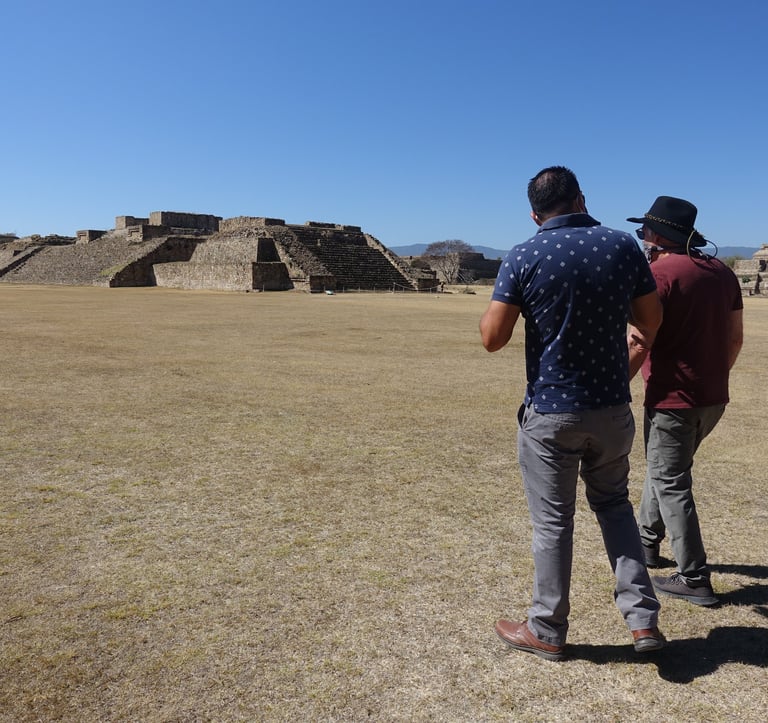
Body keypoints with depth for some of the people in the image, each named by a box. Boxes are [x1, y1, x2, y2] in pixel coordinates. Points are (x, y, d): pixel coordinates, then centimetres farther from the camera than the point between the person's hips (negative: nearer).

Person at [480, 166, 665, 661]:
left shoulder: (525, 257, -11)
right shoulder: (623, 246, -2)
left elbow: (492, 338, -12)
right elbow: (652, 325, 5)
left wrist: (508, 298, 5)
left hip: (551, 412, -3)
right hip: (612, 407, 4)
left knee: (553, 521, 10)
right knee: (614, 503, 24)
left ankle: (547, 631, 25)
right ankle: (644, 618, 23)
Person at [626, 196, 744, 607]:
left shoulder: (659, 274, -15)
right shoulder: (722, 272, 9)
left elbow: (638, 343, -21)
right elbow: (736, 337, 14)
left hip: (673, 400, -8)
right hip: (713, 399, 8)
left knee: (671, 484, 3)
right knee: (664, 469, 23)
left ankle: (694, 580, 9)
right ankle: (647, 542, 36)